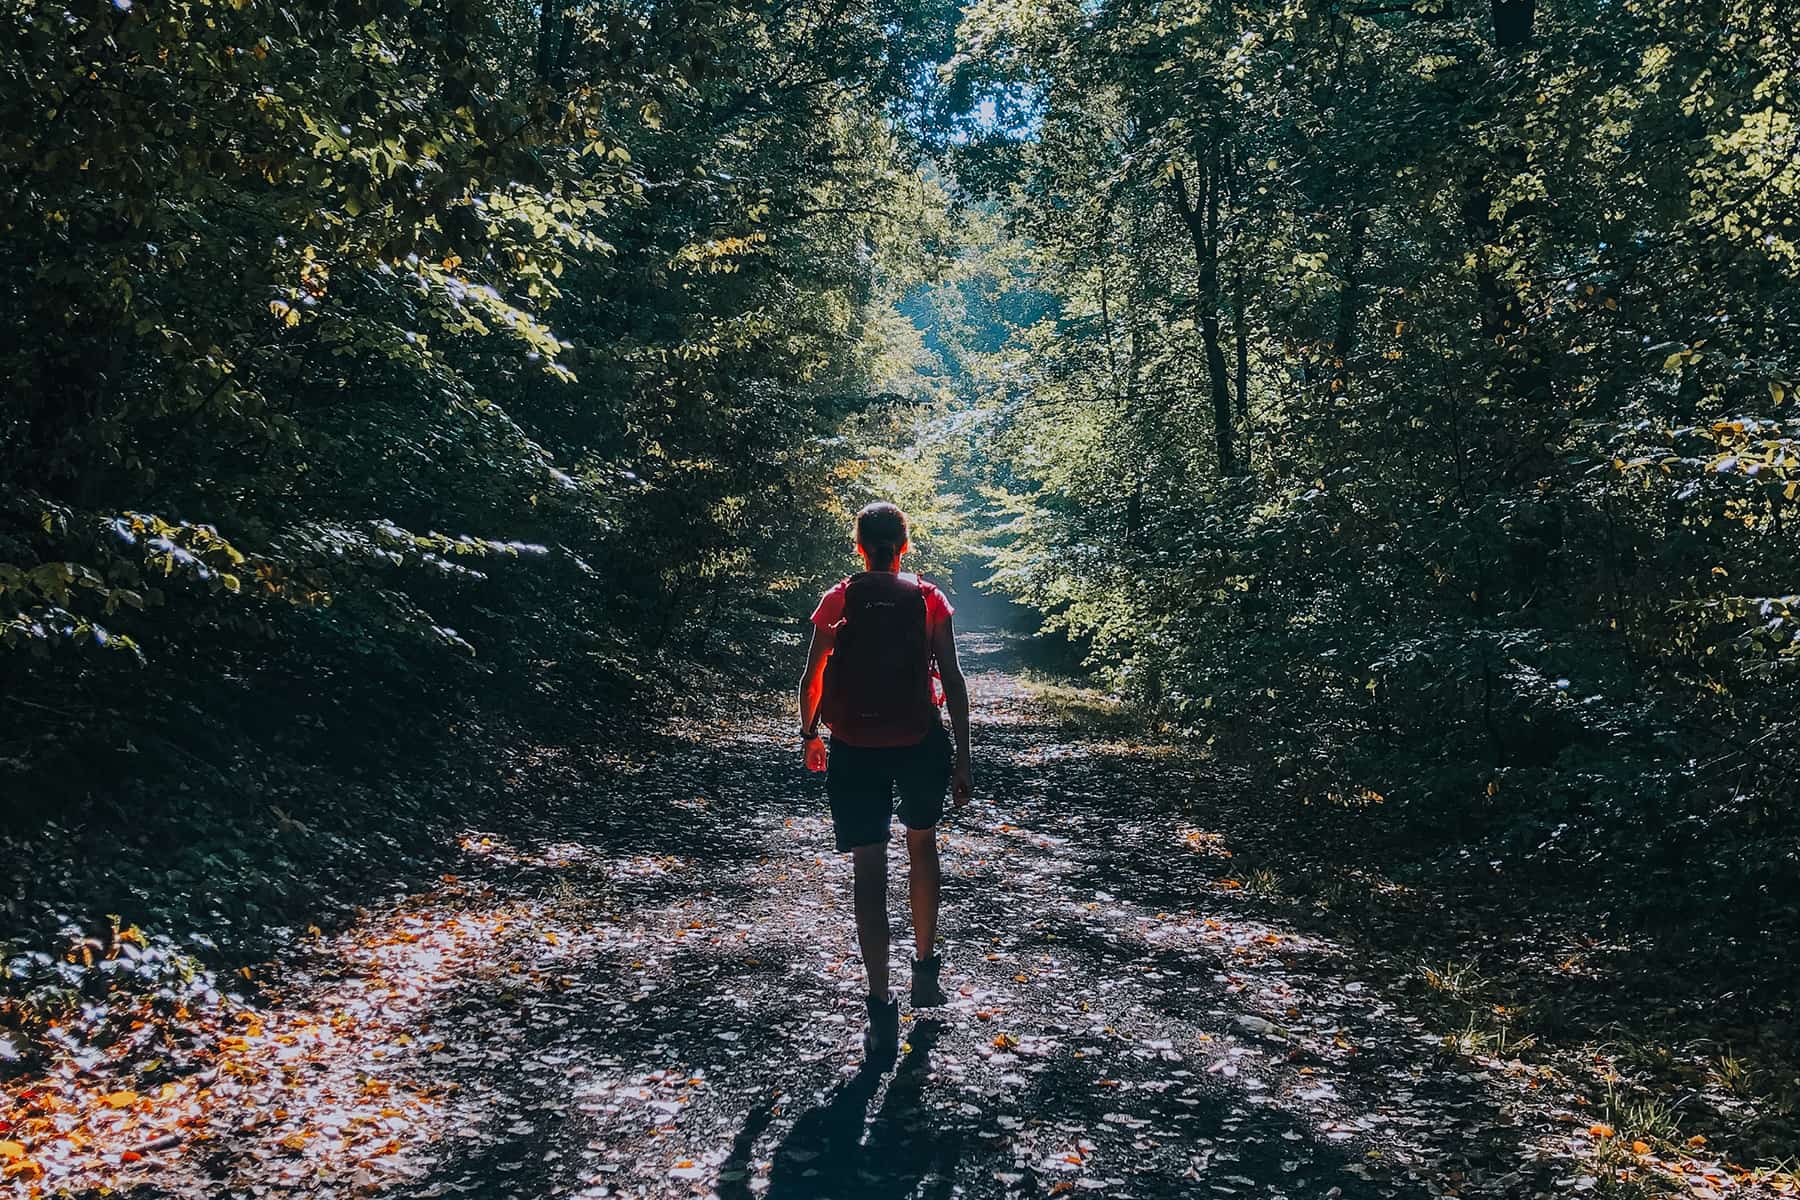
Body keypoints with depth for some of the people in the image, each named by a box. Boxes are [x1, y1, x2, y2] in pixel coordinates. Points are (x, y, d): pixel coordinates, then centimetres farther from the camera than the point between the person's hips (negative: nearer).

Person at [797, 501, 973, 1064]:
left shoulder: (838, 601, 1)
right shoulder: (928, 599, 1)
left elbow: (812, 679, 5)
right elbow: (953, 681, -3)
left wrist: (809, 735, 22)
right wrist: (962, 758, 0)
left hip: (855, 749, -1)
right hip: (920, 743, 1)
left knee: (869, 871, 1)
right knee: (922, 845, 25)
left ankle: (882, 1013, -4)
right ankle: (926, 971, 32)